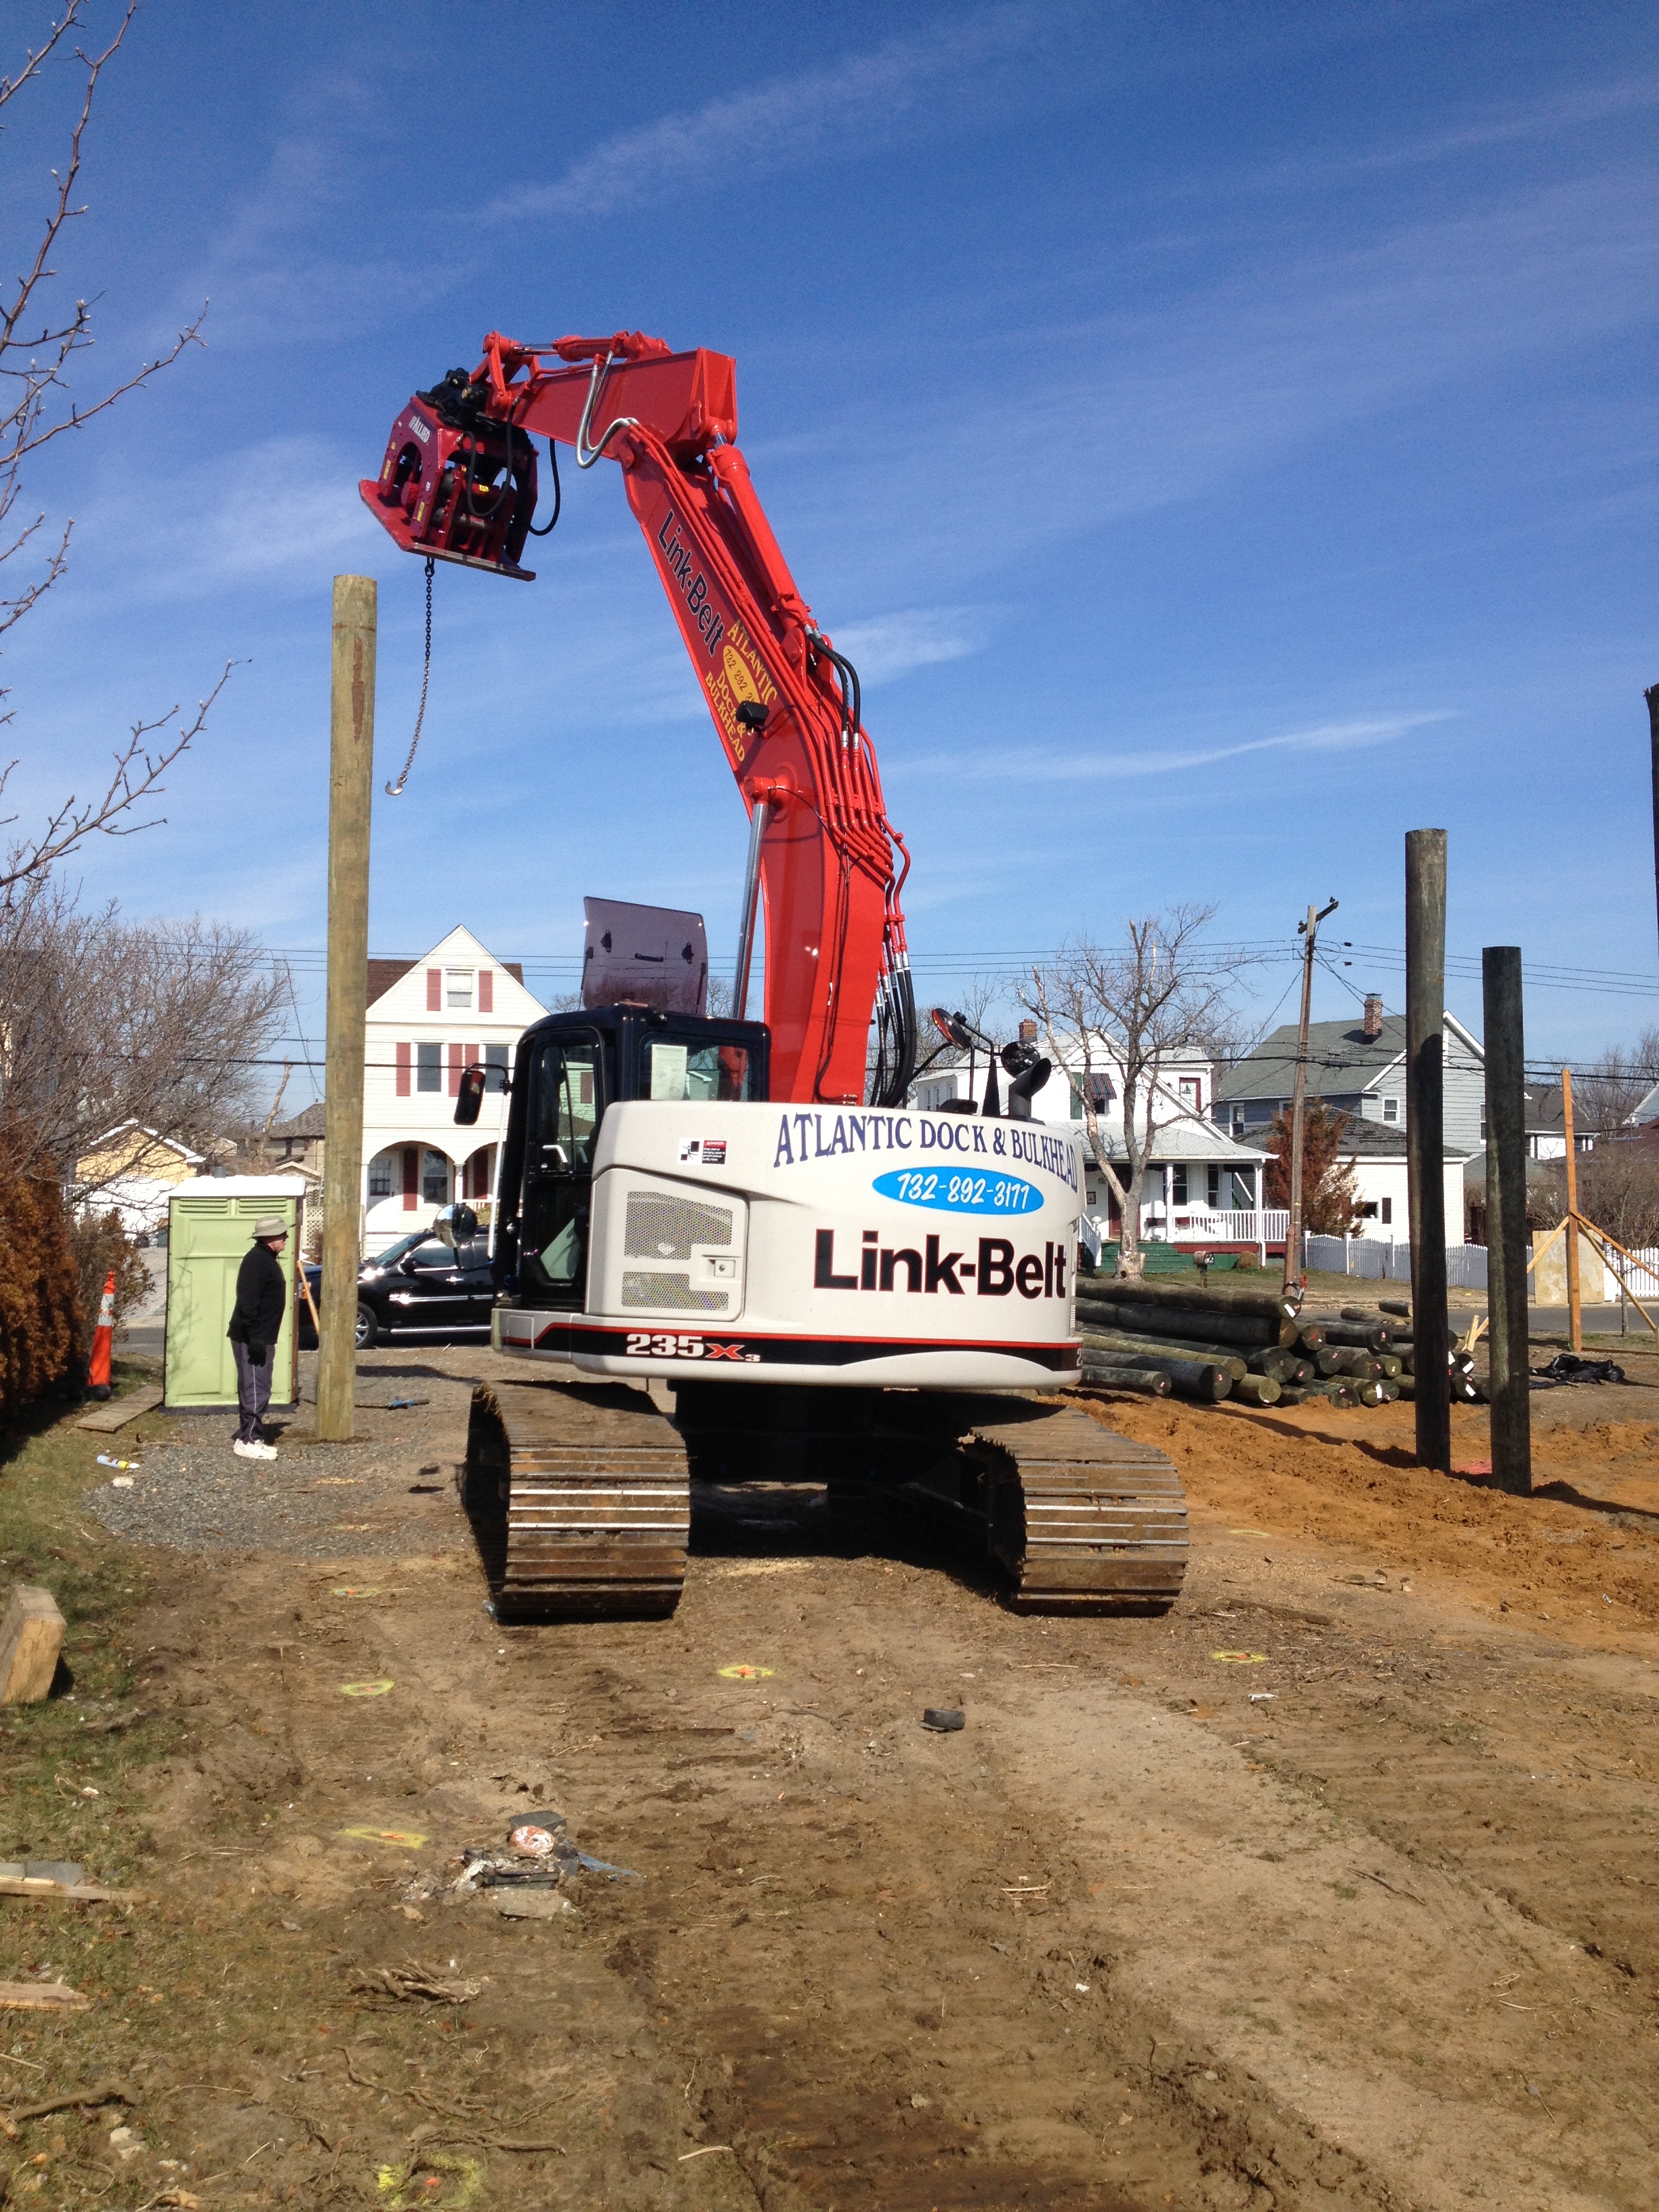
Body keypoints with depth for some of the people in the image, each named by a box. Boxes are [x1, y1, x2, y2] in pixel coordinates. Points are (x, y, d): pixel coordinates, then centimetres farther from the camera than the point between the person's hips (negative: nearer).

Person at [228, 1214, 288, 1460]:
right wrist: (255, 1338, -27)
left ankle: (249, 1437, 22)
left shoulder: (267, 1259, 16)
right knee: (256, 1390, -7)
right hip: (251, 1339, -11)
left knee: (255, 1389, 15)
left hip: (261, 1338, 11)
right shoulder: (257, 1261, -17)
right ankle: (248, 1441, -2)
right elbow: (248, 1302, -25)